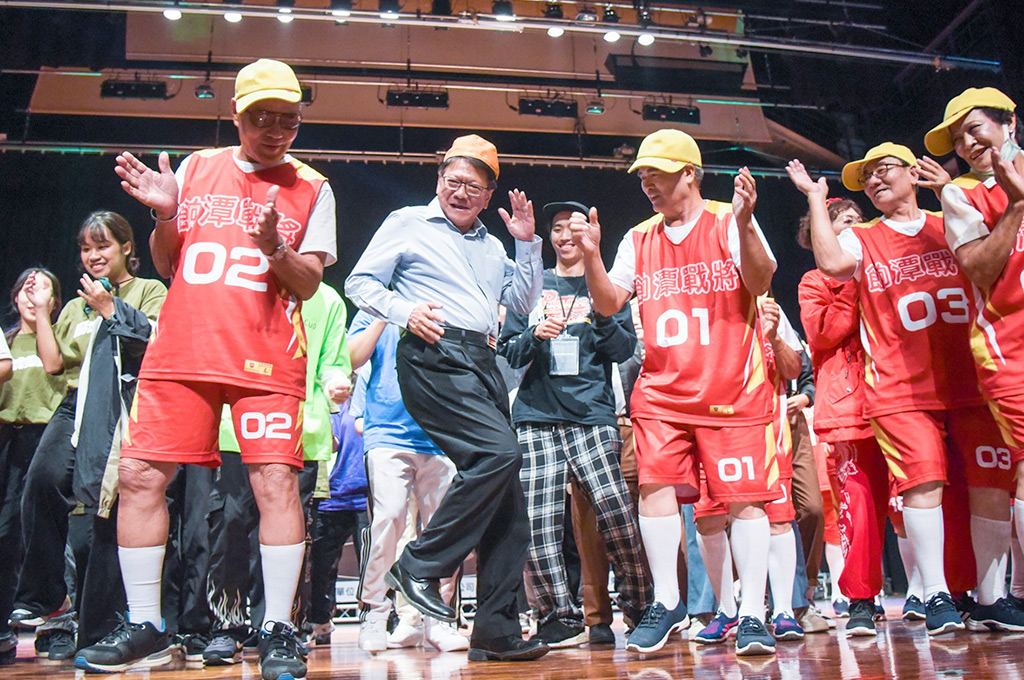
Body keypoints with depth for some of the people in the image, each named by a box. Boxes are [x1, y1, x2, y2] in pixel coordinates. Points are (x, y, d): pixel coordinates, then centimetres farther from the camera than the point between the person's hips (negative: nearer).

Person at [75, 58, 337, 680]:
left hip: (267, 358, -3)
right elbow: (167, 266, 18)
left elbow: (308, 285, 3)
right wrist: (165, 215, 0)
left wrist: (275, 249, -16)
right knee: (140, 474, 0)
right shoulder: (195, 169, 15)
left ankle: (278, 629, 0)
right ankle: (144, 628, 14)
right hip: (181, 349, 3)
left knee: (276, 482, -11)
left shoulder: (311, 188, 7)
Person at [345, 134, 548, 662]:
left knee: (507, 502, 1)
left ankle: (497, 630, 7)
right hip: (434, 357, -7)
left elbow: (523, 301, 23)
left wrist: (528, 244, 14)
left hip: (483, 363, 7)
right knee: (499, 452, -27)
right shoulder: (408, 223, 10)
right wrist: (405, 311, -12)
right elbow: (360, 282, 5)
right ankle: (420, 566, -11)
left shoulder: (491, 246, 28)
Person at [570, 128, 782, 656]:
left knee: (744, 496, -2)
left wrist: (744, 223, -27)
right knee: (656, 483, -7)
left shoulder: (729, 222, 1)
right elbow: (608, 304, 8)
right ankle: (666, 603, 7)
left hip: (732, 388, -3)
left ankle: (753, 615, 8)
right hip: (661, 390, 4)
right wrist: (591, 255, -8)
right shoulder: (638, 239, 13)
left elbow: (759, 282, -12)